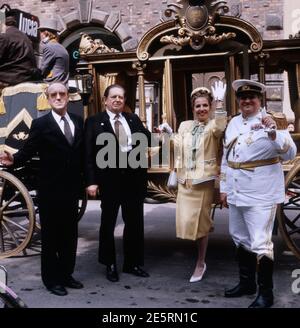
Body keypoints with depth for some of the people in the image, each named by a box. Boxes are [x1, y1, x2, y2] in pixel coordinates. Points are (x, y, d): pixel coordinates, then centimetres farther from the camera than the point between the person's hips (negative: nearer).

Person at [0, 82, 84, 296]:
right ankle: (51, 279, 20)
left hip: (72, 188, 5)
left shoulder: (78, 121, 7)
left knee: (70, 234, 14)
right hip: (50, 190, -5)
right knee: (50, 235, 7)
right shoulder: (40, 124, -8)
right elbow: (28, 151, -14)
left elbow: (83, 152, 9)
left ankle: (66, 274, 29)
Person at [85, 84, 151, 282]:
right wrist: (91, 181, -15)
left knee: (135, 221, 12)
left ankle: (133, 263, 27)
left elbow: (147, 139, 5)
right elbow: (89, 154, -8)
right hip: (109, 178, -4)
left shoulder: (133, 119, 10)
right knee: (108, 222, 10)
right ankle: (110, 265, 26)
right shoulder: (94, 122, -3)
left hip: (134, 176, 4)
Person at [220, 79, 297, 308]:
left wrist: (274, 133, -31)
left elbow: (290, 154, -16)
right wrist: (224, 187, 16)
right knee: (241, 240, 19)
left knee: (260, 244, -5)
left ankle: (266, 293, 11)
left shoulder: (272, 122, -8)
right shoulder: (234, 123, 11)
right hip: (236, 193, 7)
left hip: (260, 195, -7)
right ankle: (247, 283, 36)